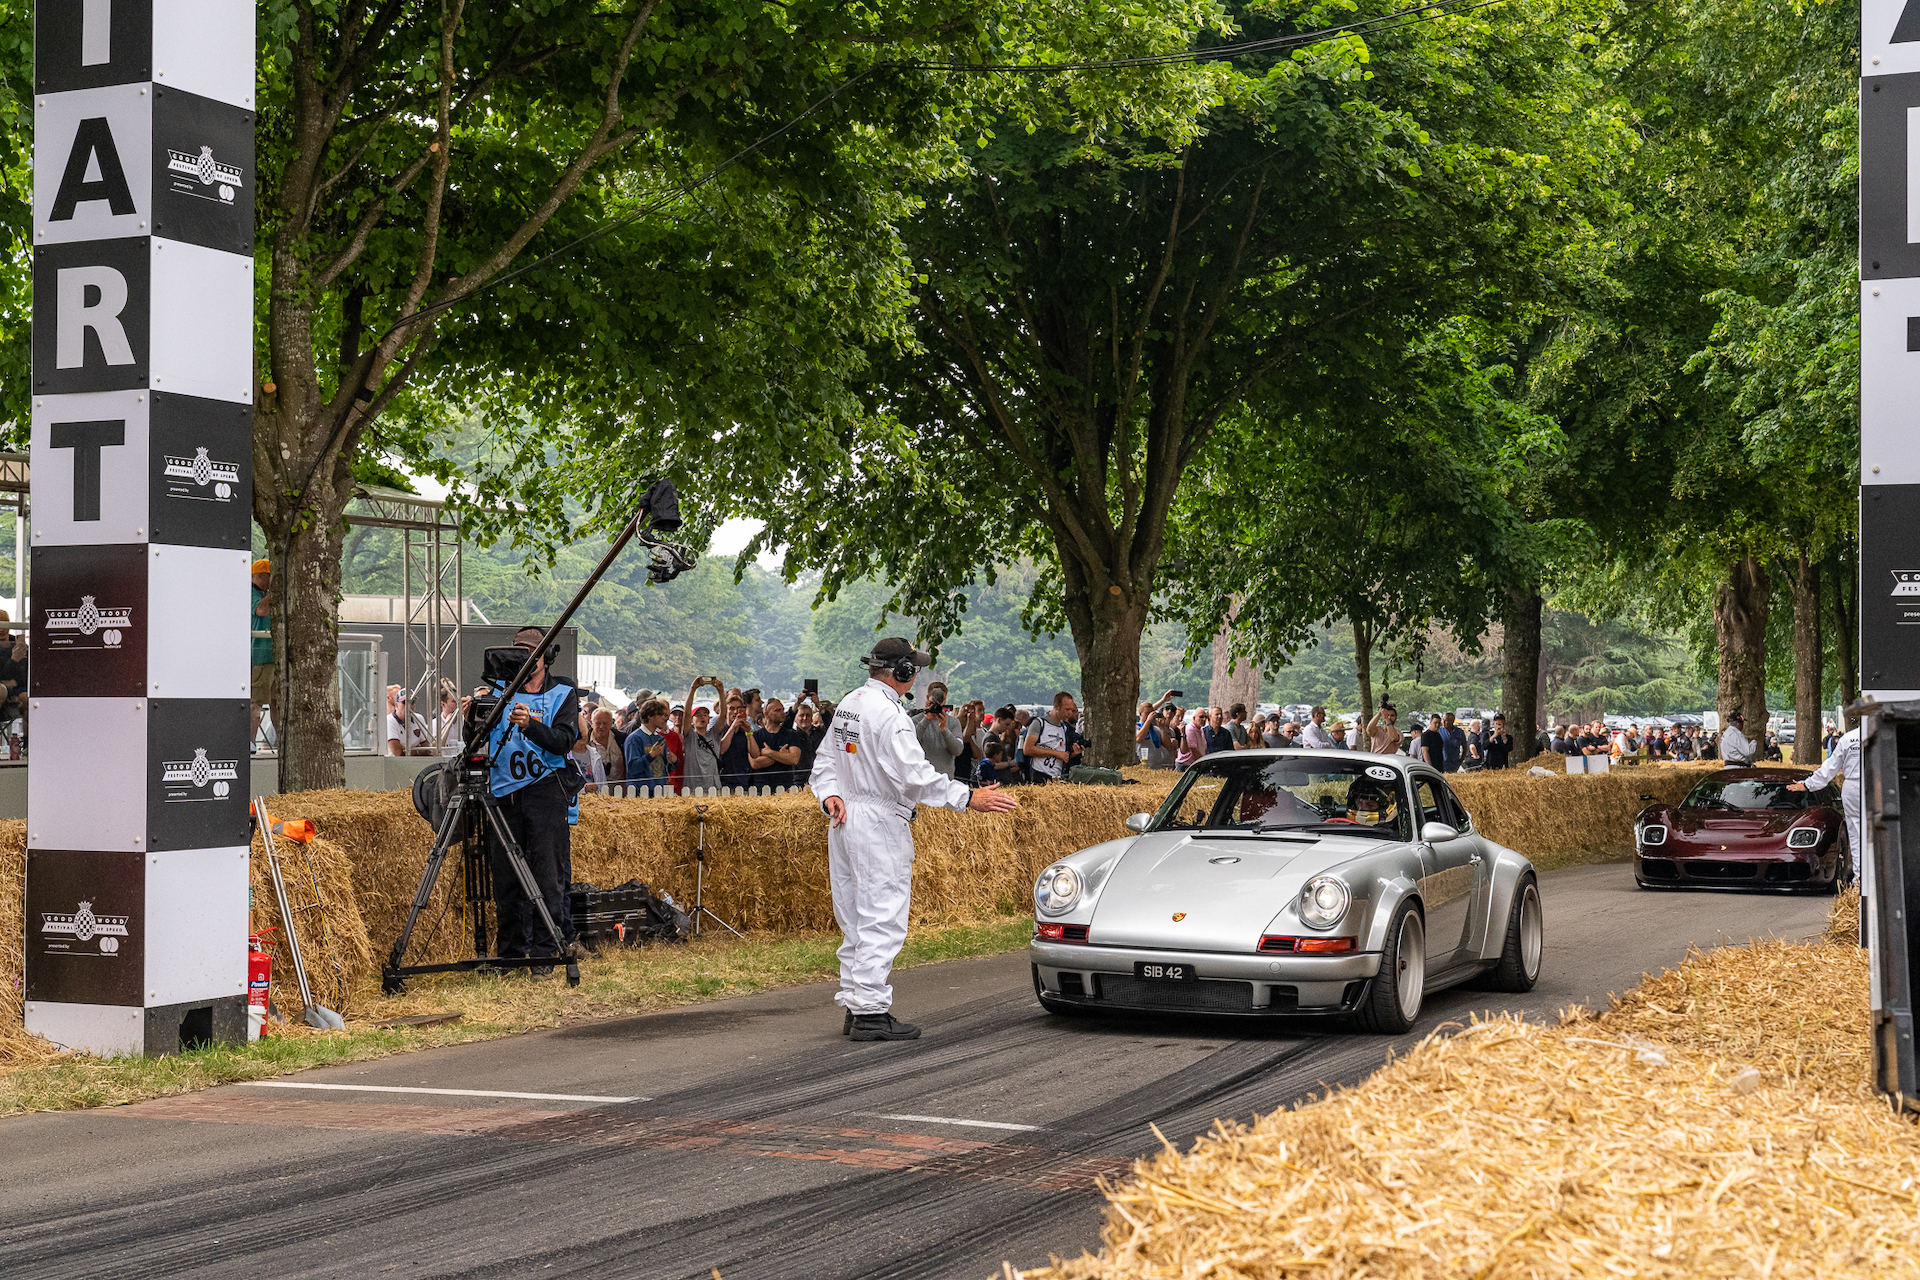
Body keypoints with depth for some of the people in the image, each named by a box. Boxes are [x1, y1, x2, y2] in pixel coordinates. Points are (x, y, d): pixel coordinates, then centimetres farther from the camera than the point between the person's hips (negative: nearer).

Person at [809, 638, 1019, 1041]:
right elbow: (915, 775, -24)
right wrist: (969, 798, -22)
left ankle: (854, 1006, 18)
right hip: (879, 825, -10)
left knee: (856, 920, 14)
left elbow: (826, 761, 16)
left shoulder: (848, 704, 13)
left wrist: (829, 795, 0)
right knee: (882, 920, -7)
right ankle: (870, 1012, -8)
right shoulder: (888, 713, -17)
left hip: (845, 822, 10)